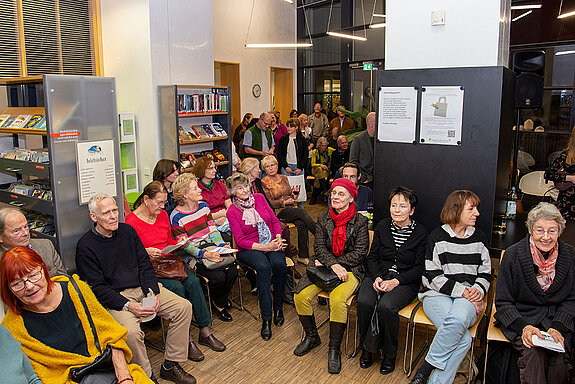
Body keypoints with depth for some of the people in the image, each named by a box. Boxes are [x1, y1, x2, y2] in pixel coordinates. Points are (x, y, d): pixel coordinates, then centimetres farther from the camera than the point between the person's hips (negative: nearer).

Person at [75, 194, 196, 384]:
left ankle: (170, 366, 1)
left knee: (183, 307, -9)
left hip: (142, 287, 6)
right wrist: (128, 306, -22)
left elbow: (145, 265, 8)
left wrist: (152, 292, -9)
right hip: (114, 296, -5)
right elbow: (97, 288, -11)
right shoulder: (85, 246, -8)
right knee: (131, 332, -33)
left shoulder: (128, 230, 7)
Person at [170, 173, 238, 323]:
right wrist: (204, 254, -27)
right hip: (193, 256, -5)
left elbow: (213, 230, 8)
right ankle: (218, 303, 9)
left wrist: (222, 245, -10)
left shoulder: (203, 206, 5)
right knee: (218, 276, -25)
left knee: (233, 271, -16)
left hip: (210, 247, 6)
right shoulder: (177, 217, -13)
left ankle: (220, 301, 14)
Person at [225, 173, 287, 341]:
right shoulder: (232, 211, -2)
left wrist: (278, 238, -7)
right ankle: (266, 318, -26)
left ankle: (278, 307, -6)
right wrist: (264, 247, -19)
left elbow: (274, 220, 11)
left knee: (280, 264, -29)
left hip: (271, 243, 3)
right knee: (264, 267, -34)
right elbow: (240, 240, -8)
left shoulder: (259, 198, 8)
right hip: (249, 249, -3)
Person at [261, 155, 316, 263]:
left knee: (302, 225, -27)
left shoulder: (284, 178, 17)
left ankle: (303, 256, -22)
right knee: (303, 212, -30)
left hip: (291, 209, 4)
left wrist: (294, 196, 0)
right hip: (278, 211, -4)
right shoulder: (264, 182, 2)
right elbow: (270, 203, -3)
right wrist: (285, 202, -10)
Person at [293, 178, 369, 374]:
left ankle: (334, 349, -9)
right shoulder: (323, 218, 6)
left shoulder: (360, 221, -5)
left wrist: (326, 263, -11)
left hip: (350, 270, -4)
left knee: (337, 299, -32)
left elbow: (359, 253, -9)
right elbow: (319, 247, 0)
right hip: (324, 266, 4)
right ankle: (311, 337, 11)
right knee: (301, 296, -17)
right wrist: (333, 265, -20)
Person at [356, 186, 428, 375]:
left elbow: (419, 268, -4)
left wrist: (395, 282, -16)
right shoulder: (382, 226, 8)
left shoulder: (421, 232, -3)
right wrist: (376, 277, -10)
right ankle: (366, 348, -1)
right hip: (378, 276, 3)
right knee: (364, 302, -27)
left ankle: (389, 354, -5)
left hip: (406, 281, -3)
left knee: (386, 306, -31)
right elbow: (372, 256, 9)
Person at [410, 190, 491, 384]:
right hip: (437, 295, -2)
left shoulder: (479, 238, 15)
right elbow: (432, 276, -2)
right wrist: (461, 290, -12)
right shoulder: (437, 237, 3)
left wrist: (478, 289, -4)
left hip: (468, 298, 3)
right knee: (463, 339, -32)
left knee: (459, 319, -36)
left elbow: (485, 273, 18)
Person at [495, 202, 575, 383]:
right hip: (521, 318, -2)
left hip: (557, 319, 2)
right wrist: (524, 327, -22)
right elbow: (503, 302, -5)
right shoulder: (513, 254, -10)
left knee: (558, 357, -25)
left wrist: (557, 327, -11)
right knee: (534, 354, -30)